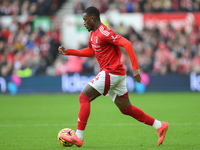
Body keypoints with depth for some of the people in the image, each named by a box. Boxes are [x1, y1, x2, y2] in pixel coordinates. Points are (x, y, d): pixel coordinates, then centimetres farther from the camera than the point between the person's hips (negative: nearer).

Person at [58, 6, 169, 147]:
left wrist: (135, 68, -27)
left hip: (111, 73, -10)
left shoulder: (104, 33, -16)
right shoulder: (94, 33, 15)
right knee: (126, 108, 11)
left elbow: (127, 44, -23)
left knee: (84, 97, -9)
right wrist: (68, 51, 23)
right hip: (116, 74, 10)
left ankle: (78, 137, -11)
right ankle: (160, 126, 14)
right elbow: (90, 51, 30)